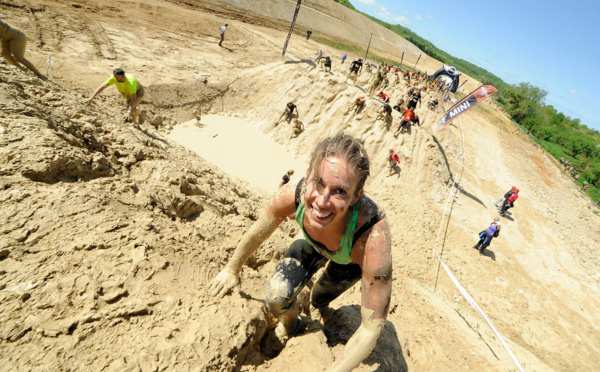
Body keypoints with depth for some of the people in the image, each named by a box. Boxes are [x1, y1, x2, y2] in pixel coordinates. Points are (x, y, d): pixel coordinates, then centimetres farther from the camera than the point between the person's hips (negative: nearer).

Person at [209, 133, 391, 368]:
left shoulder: (373, 237, -47)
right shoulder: (291, 196, -38)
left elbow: (373, 327, -35)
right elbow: (256, 234, -15)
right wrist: (232, 270, 3)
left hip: (352, 260, -1)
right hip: (313, 244, 2)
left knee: (319, 299, 15)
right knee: (277, 297, -11)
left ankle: (320, 301, 55)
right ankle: (289, 326, 26)